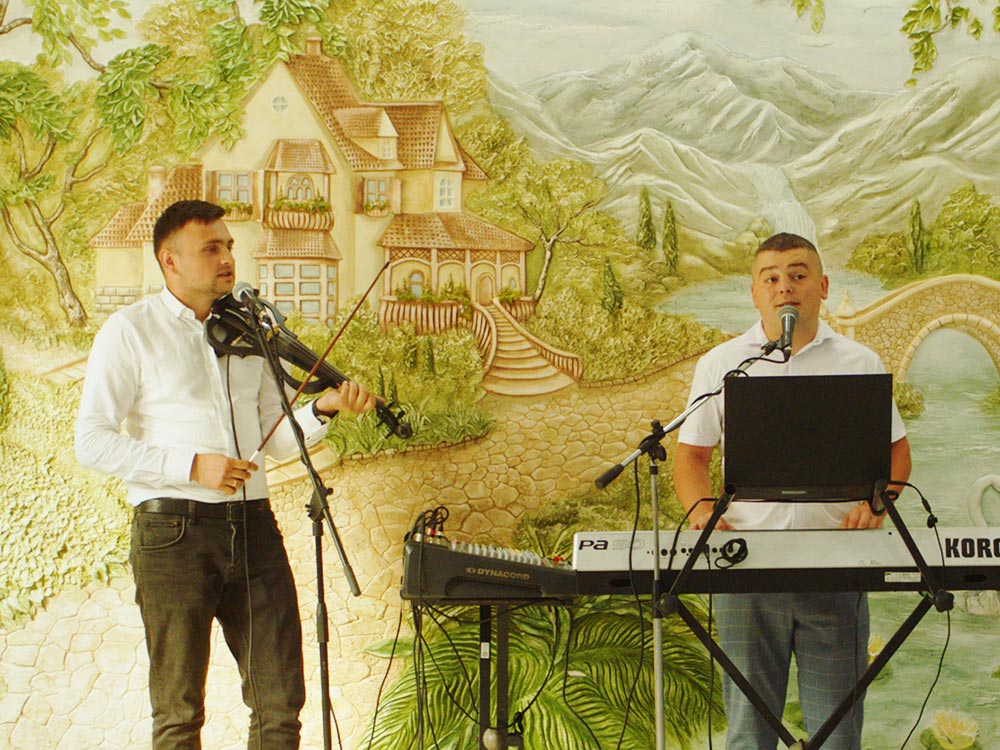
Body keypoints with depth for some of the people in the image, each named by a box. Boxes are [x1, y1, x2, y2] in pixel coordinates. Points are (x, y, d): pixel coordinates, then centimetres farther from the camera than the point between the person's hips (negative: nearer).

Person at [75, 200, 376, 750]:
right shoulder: (131, 331, 0)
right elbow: (91, 442, -8)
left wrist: (321, 410, -3)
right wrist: (192, 466, -15)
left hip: (253, 525, 5)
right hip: (174, 530, -4)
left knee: (281, 702, 5)